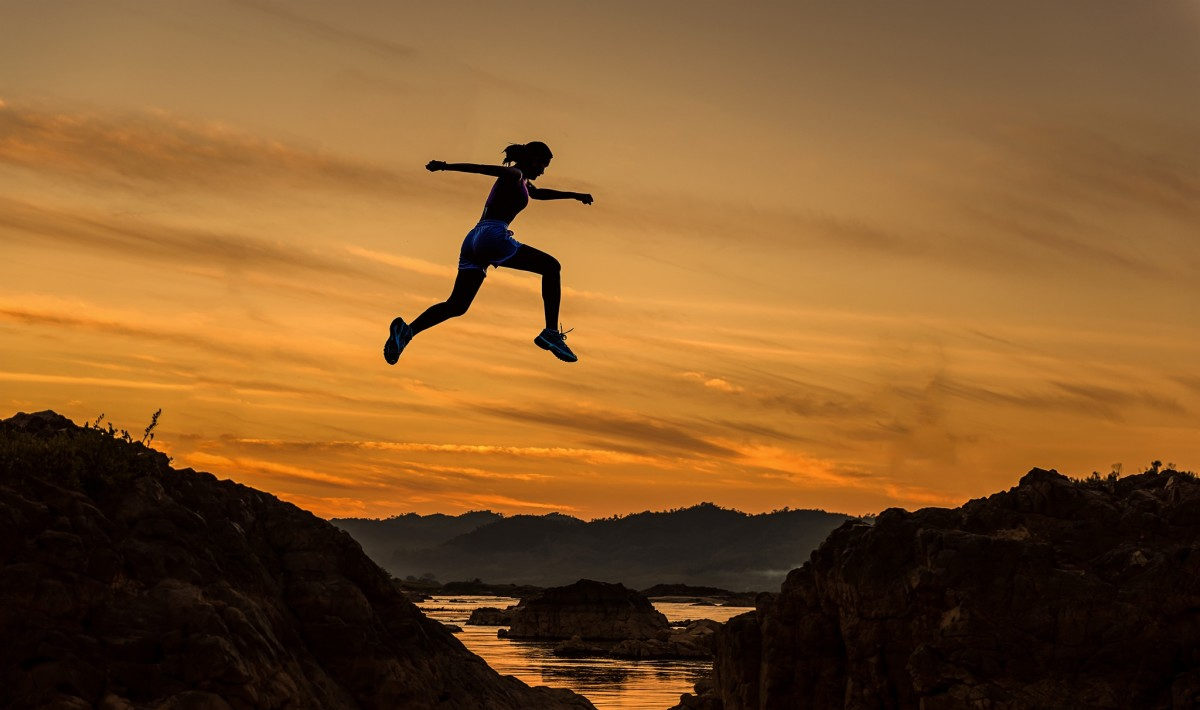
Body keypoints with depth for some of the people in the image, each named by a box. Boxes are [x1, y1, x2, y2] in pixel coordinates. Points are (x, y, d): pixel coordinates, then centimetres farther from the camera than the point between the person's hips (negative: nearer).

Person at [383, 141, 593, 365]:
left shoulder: (521, 181, 31)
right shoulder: (514, 175, 2)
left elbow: (538, 193, 52)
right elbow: (482, 168, -14)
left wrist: (574, 195, 57)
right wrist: (446, 166, -28)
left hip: (473, 240, 9)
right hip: (493, 236, -9)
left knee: (456, 306, 5)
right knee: (551, 267, 1)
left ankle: (406, 330, -14)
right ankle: (551, 333, -7)